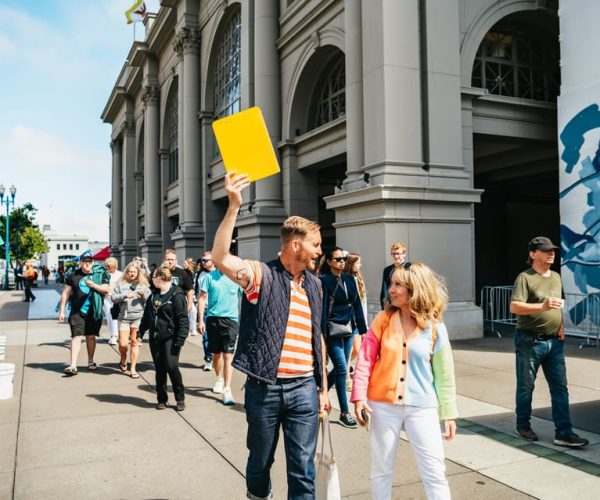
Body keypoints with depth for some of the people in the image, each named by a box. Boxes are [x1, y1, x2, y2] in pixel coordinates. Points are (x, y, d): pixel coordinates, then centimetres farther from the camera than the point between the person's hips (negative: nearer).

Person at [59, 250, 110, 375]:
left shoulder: (99, 274, 3)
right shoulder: (73, 275, 4)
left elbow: (106, 289, -4)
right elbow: (66, 293, 6)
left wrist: (93, 285, -20)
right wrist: (62, 311, 3)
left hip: (94, 312, 1)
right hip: (77, 312, -1)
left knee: (91, 336, 11)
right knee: (76, 336, -8)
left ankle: (90, 362, 26)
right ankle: (73, 365, -10)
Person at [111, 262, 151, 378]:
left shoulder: (143, 285, 9)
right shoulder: (120, 284, 8)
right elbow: (113, 298, 2)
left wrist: (144, 295, -11)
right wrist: (124, 296, -12)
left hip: (138, 317, 0)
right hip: (124, 317, 0)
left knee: (134, 342, 4)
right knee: (123, 344, -4)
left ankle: (133, 369, 12)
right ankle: (123, 358, 30)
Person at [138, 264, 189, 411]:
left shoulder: (176, 295, -11)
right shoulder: (154, 295, 13)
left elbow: (183, 319, -14)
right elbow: (146, 316, 20)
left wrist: (180, 339, -19)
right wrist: (140, 333, 13)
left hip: (170, 337, -7)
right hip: (155, 338, 7)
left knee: (171, 366, -13)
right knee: (159, 369, 9)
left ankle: (180, 398, 4)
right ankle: (162, 399, 20)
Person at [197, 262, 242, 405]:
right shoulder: (210, 276, 0)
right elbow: (202, 298, 2)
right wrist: (200, 320, -2)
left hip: (231, 318, -1)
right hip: (213, 318, 2)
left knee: (228, 355, -7)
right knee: (216, 353, 15)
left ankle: (227, 389, -5)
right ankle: (219, 379, 38)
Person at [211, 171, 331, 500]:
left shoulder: (314, 286, 9)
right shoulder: (261, 275, -8)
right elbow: (221, 258, -26)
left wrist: (323, 388, 15)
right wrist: (234, 206, -34)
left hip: (304, 389, 4)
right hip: (265, 387, -3)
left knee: (303, 469, 8)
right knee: (260, 460, 17)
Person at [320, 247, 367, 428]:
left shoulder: (349, 279, 9)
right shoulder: (324, 280, -9)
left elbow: (357, 305, 12)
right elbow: (321, 309, -12)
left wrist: (363, 329, 10)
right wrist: (322, 335, -16)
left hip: (348, 329, 6)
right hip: (333, 331, -6)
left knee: (340, 368, 14)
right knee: (342, 369, -6)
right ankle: (344, 412, 6)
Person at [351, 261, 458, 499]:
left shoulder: (435, 328, -4)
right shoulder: (383, 320, -3)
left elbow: (444, 374, 2)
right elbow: (365, 360, -4)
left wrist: (449, 413, 4)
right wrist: (359, 396, -13)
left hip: (421, 407, -1)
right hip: (383, 404, 1)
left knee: (435, 472, 3)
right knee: (381, 469, 13)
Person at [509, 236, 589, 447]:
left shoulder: (556, 277, 13)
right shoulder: (525, 278, -10)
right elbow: (514, 307, -21)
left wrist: (561, 326, 9)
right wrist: (542, 306, -31)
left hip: (554, 342, 6)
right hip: (530, 341, -6)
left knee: (560, 388, 4)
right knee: (526, 387, 7)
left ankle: (563, 433, 9)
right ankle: (523, 426, 23)